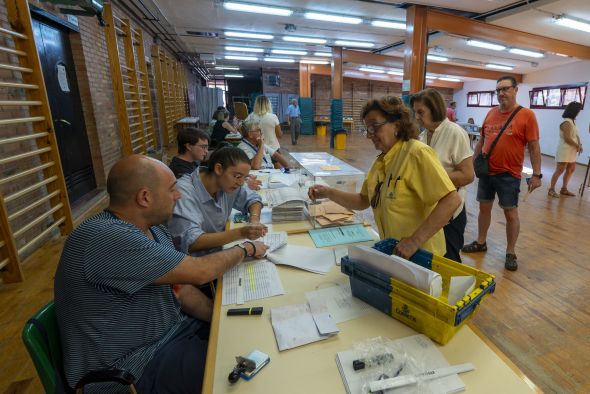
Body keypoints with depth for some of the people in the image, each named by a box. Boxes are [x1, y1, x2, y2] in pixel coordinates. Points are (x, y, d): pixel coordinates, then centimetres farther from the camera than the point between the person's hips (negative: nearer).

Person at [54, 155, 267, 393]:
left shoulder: (152, 227, -1)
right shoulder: (106, 238, -29)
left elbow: (180, 288, 2)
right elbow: (199, 272, -26)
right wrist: (246, 249, -10)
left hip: (170, 329, 8)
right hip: (131, 369, -8)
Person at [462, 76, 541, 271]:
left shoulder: (527, 115, -7)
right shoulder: (491, 113, 6)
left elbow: (533, 147, -9)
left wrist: (536, 174, -12)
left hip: (509, 175, -4)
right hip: (486, 171, 5)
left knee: (510, 213, 5)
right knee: (484, 207, 14)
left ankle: (510, 253, 19)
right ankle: (480, 242, 30)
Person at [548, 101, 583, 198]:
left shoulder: (572, 121, 14)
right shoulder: (567, 122, -16)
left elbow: (576, 135, 15)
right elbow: (567, 138, -21)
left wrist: (579, 145, -2)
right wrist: (577, 146, -10)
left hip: (571, 151, 10)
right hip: (564, 151, -10)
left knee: (571, 170, 13)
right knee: (559, 170, -8)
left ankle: (564, 189, 21)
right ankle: (551, 189, -2)